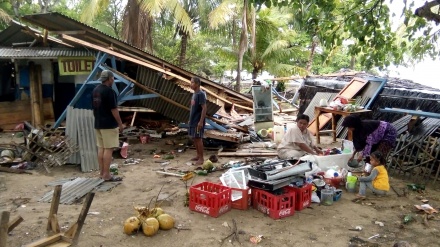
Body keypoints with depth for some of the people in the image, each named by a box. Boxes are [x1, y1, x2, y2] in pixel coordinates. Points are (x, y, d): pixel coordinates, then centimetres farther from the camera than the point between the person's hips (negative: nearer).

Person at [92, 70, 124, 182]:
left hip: (98, 124, 9)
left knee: (101, 148, 11)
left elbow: (94, 108, 17)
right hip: (109, 125, -9)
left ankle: (102, 172, 17)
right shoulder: (109, 91, -16)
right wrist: (120, 123, -10)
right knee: (108, 149, -5)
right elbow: (114, 110, -17)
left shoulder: (95, 90, 11)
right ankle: (106, 175, -3)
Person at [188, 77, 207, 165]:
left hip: (198, 121, -9)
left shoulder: (201, 94, -16)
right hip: (193, 120, 9)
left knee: (198, 138, -4)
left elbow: (204, 108, -20)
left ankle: (201, 158, 4)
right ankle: (198, 156, 25)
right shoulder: (194, 94, 12)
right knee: (194, 138, 14)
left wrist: (201, 121, -22)